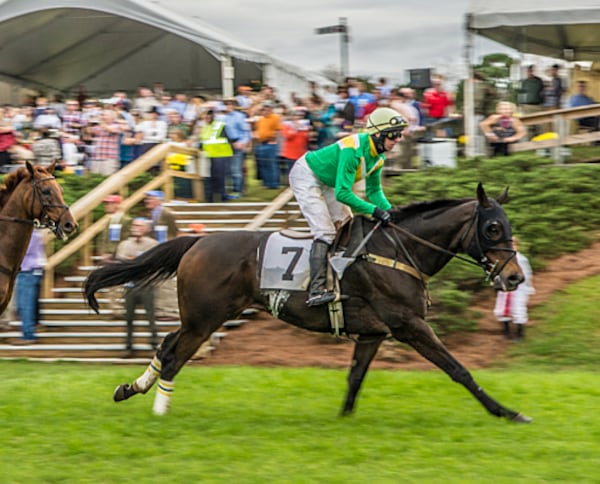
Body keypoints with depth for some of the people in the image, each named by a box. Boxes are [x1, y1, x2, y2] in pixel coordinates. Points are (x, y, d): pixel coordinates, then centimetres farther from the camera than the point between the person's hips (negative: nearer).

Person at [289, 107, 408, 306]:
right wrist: (374, 210, -38)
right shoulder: (353, 150, -35)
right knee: (325, 232, -19)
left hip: (328, 182, 10)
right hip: (306, 176, -10)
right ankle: (316, 291, -25)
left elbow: (374, 190, 4)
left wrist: (389, 210, -13)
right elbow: (342, 193, -36)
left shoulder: (378, 156, -7)